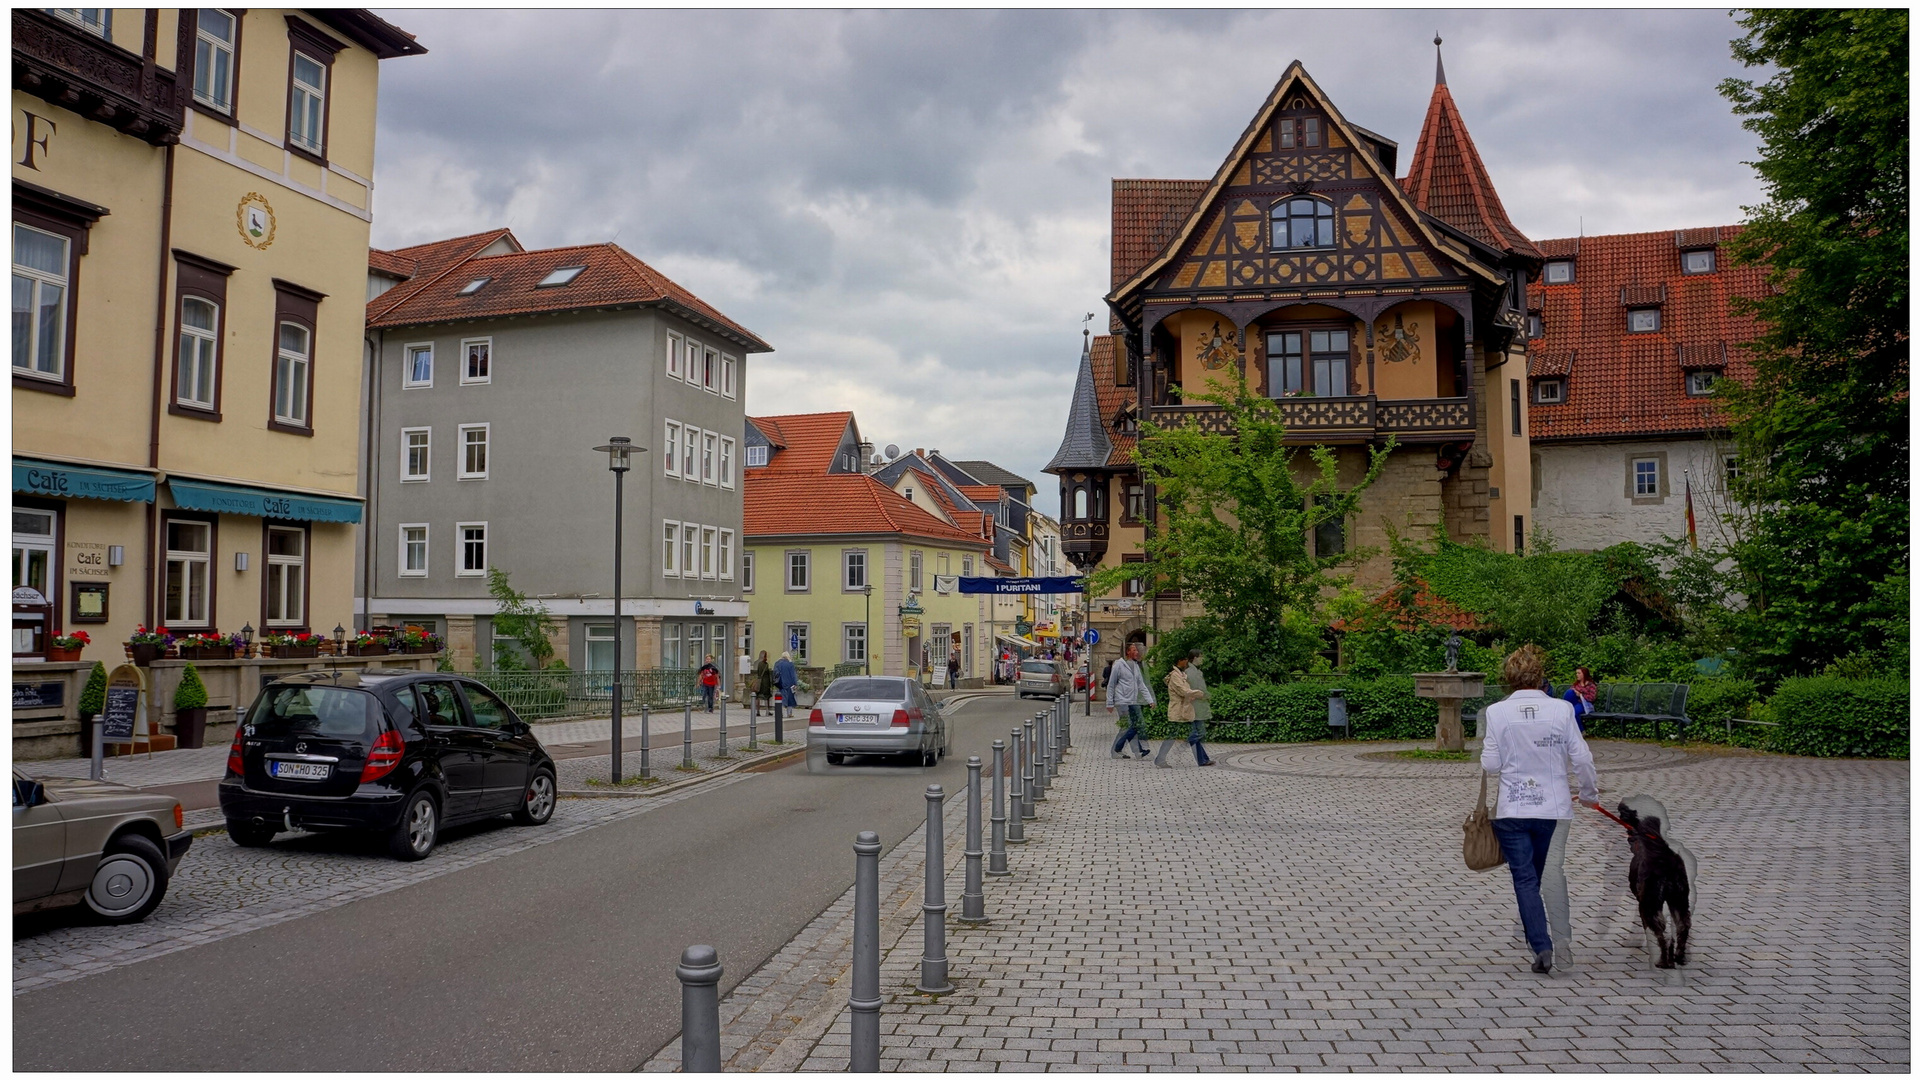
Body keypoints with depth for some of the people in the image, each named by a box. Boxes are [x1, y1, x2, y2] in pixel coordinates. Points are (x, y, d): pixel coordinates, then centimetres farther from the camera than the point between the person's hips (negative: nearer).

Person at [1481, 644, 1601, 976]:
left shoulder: (1496, 712, -8)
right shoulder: (1562, 709, -6)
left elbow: (1491, 764, -5)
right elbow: (1581, 758, -1)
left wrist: (1483, 751, 17)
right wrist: (1590, 793, 15)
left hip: (1512, 809, -2)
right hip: (1554, 808, 2)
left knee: (1524, 878, 3)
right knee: (1548, 876, 20)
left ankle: (1542, 947, -6)